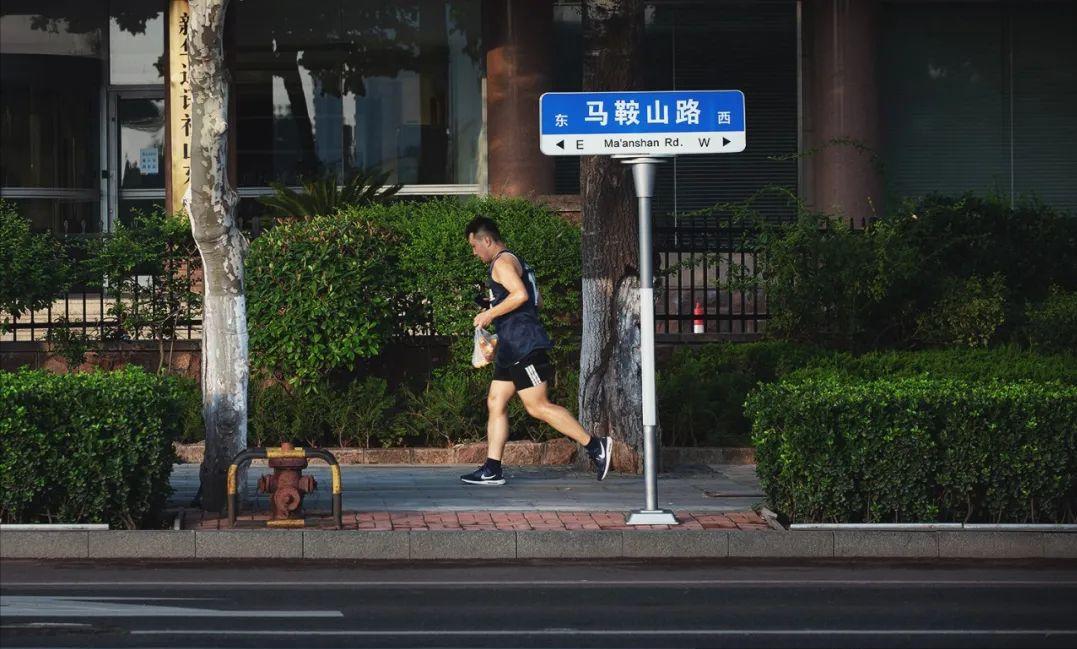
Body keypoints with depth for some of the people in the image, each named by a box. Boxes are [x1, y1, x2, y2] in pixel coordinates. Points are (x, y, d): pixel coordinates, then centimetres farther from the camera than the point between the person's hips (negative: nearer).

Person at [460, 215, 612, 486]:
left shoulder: (503, 262, -10)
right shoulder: (514, 262, 22)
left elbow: (520, 294, -26)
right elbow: (537, 300, 26)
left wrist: (490, 314, -17)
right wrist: (495, 315, 27)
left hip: (523, 346, -11)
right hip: (512, 348, 11)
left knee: (538, 406, -11)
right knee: (495, 403, 8)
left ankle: (595, 446, -10)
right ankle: (492, 469, 7)